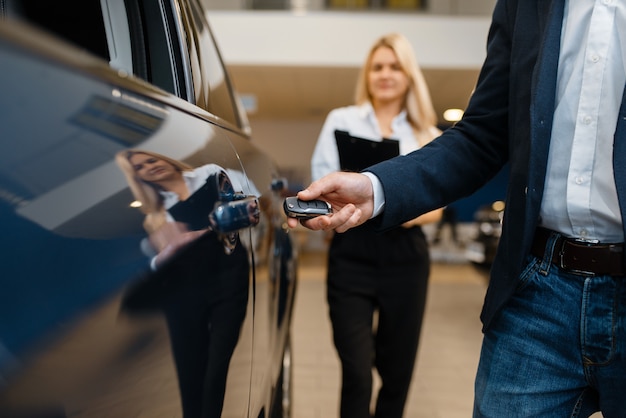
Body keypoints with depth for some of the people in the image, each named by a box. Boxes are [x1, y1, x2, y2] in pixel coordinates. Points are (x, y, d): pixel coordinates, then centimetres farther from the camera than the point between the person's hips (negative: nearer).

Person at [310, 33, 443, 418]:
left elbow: (435, 208, 8)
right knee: (357, 370, -6)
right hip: (352, 252, -2)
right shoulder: (342, 120, 9)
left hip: (405, 255, 2)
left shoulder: (427, 136, 12)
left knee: (397, 369, 9)